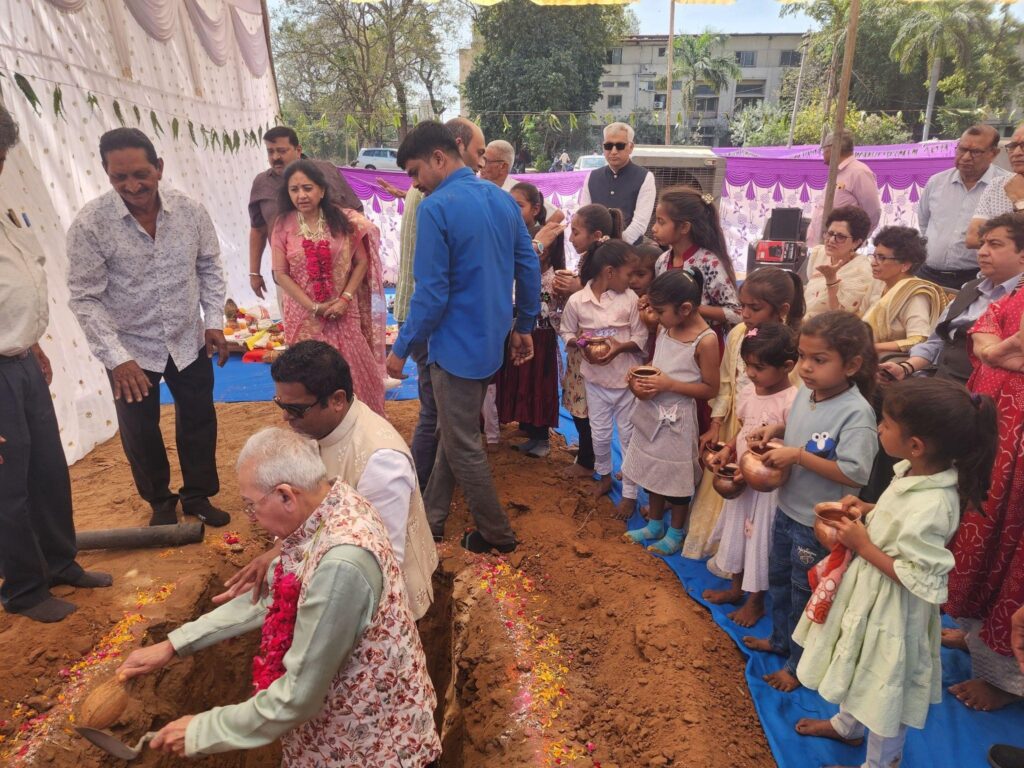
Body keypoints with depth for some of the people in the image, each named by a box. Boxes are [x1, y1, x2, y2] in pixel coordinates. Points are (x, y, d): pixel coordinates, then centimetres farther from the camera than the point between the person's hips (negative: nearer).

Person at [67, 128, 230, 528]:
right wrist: (116, 358, -20)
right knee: (140, 433, 11)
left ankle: (197, 495, 35)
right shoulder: (90, 224, -18)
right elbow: (85, 298, -15)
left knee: (199, 420, 13)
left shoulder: (190, 210, -10)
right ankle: (160, 502, 35)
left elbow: (209, 269, 3)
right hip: (130, 349, -2)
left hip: (189, 341, 2)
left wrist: (214, 320, -4)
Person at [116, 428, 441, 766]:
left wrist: (202, 731, -12)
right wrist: (174, 644, 4)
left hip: (368, 741, -7)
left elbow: (298, 696, -26)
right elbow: (270, 594, 4)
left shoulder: (340, 563, -35)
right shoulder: (335, 503, -9)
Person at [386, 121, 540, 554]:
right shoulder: (503, 198, 5)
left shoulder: (436, 208, -18)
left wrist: (401, 348, -9)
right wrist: (524, 326, 18)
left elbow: (431, 293, -20)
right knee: (454, 432, 20)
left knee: (463, 446, 8)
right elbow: (530, 267, 8)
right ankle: (431, 519, 34)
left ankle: (497, 534, 23)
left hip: (457, 346, -8)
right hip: (492, 340, 8)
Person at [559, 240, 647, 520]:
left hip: (626, 378, -1)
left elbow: (641, 338, -6)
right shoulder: (576, 300, -9)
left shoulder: (630, 298, -9)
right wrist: (581, 343, -17)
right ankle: (604, 475, 43)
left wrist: (620, 347, -23)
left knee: (629, 436, 8)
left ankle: (629, 493, 20)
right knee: (599, 433, 15)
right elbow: (566, 333, 3)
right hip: (595, 378, 1)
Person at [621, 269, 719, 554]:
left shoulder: (705, 340, -20)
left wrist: (669, 385, -23)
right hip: (651, 412, 7)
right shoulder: (664, 328, -1)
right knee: (653, 470, 20)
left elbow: (710, 388, -16)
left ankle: (675, 533, 32)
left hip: (678, 417, -7)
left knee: (677, 477, 11)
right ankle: (654, 525, 40)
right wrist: (642, 380, -7)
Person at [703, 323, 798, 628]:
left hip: (770, 485, -7)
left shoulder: (791, 402, -25)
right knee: (738, 531, 22)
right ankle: (737, 587, 44)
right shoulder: (747, 393, -3)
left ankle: (755, 601, 32)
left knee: (761, 538, 10)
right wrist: (727, 451, -6)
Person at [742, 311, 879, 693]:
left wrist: (798, 456, -31)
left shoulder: (856, 413, -27)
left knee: (804, 593, 12)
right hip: (787, 509, 8)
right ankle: (780, 639, 50)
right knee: (778, 579, 26)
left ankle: (798, 665, 35)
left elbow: (855, 474, -32)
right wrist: (775, 429, -4)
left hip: (818, 523, -8)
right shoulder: (804, 392, -4)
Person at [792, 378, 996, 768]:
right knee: (859, 666, 31)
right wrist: (867, 511, -5)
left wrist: (863, 545, -25)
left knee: (885, 684, 17)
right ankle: (847, 725, 57)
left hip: (891, 610, -9)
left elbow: (917, 580, -30)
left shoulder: (929, 507, -36)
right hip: (869, 595, 9)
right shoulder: (915, 472, -9)